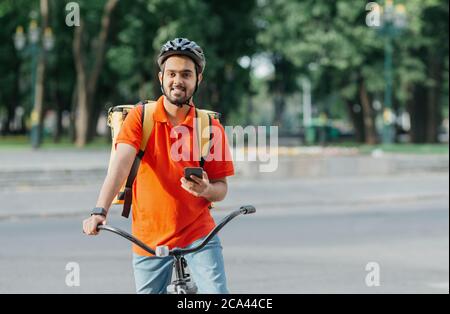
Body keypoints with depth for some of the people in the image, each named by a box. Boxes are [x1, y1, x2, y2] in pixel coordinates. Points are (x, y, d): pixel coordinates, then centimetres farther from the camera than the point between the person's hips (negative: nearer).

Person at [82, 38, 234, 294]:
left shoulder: (211, 127, -3)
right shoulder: (140, 117, -5)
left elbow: (221, 188, 3)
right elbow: (121, 164, -20)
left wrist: (206, 189, -22)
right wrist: (100, 211, -34)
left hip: (198, 234, 0)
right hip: (149, 239, 0)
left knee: (217, 292, -16)